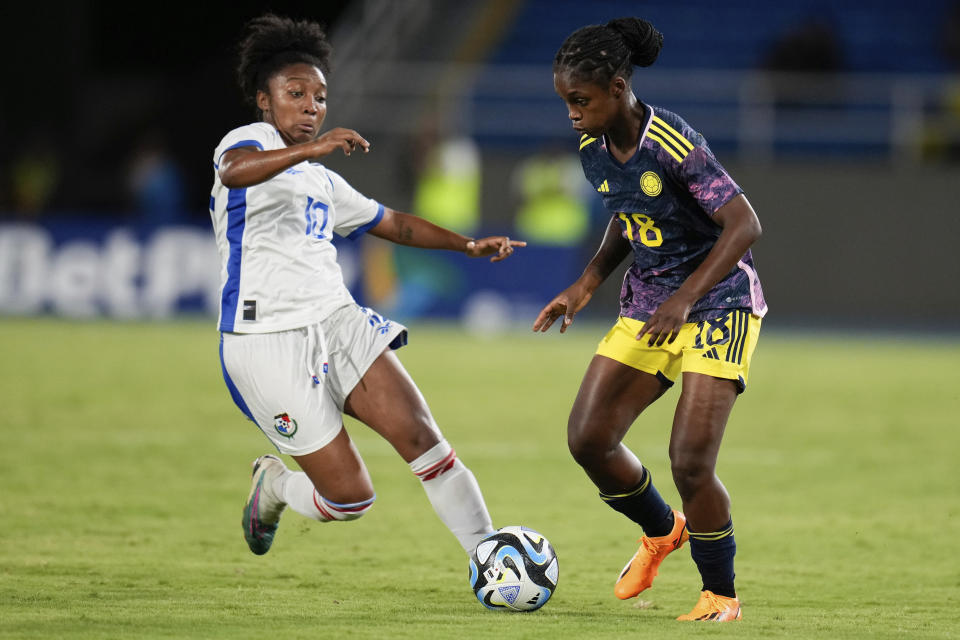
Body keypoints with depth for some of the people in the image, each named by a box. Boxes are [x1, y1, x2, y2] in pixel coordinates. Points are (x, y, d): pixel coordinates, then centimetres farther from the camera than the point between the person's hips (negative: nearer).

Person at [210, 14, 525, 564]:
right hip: (267, 340, -7)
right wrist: (309, 148, -41)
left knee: (421, 436, -15)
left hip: (337, 323, 7)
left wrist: (468, 245, 24)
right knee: (351, 498, -6)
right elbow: (233, 171, -27)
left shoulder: (323, 182, 24)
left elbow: (394, 224, 36)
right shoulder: (252, 140, -1)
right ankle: (272, 484, 25)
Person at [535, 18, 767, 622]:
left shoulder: (672, 144, -24)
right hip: (647, 306, 7)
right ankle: (662, 532, 26)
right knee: (587, 438, -2)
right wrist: (586, 286, 5)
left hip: (718, 306, -7)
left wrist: (684, 299, -30)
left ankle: (722, 595, 5)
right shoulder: (595, 152, 1)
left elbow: (744, 224, -25)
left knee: (690, 462, -17)